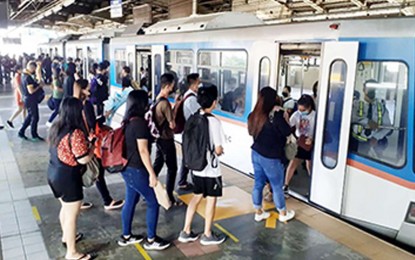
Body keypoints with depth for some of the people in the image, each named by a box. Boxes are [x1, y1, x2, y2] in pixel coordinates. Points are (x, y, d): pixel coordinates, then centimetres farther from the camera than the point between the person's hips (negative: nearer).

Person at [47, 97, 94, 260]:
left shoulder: (56, 128, 3)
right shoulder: (76, 133, -25)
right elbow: (84, 159, -23)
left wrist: (85, 143, 13)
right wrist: (93, 145, -5)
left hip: (53, 173, 9)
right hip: (67, 177, -9)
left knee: (65, 208, 28)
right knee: (72, 214, 5)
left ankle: (66, 236, 49)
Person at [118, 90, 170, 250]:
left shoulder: (128, 121, 6)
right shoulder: (140, 123, -20)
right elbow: (143, 151, -22)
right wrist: (152, 173, -18)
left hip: (127, 168, 9)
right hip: (136, 170, -9)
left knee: (131, 201, 19)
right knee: (153, 203, 4)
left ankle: (126, 236, 31)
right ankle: (151, 240, 15)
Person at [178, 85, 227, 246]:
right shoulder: (214, 121, -20)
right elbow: (218, 149, -18)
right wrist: (219, 151, 3)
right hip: (210, 168, -7)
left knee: (197, 196, 18)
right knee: (211, 199, 9)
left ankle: (186, 232, 23)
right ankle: (207, 235, 22)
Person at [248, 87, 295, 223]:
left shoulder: (254, 116, -2)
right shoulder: (274, 117, -24)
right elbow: (287, 132, -16)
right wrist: (280, 115, -9)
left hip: (256, 153, 6)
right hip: (271, 157, -6)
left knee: (258, 184, 16)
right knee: (277, 186, 11)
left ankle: (258, 212, 29)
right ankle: (283, 214, 29)